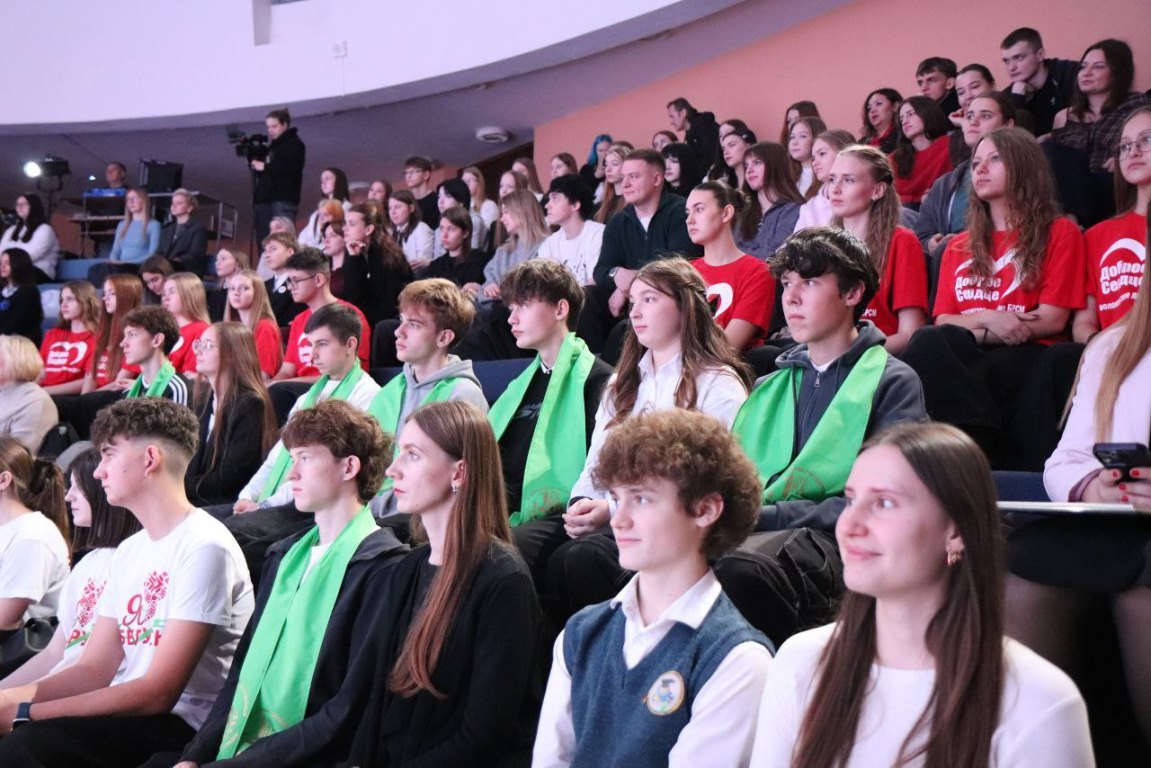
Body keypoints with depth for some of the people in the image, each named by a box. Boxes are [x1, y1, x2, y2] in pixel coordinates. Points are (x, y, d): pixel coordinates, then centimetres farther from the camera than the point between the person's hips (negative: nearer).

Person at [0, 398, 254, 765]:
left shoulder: (203, 547, -13)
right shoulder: (129, 550, 15)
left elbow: (158, 693, -17)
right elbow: (94, 670, 12)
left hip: (184, 723, -7)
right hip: (126, 714, 7)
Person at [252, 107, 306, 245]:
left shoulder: (294, 144, 5)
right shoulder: (271, 147, 26)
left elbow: (291, 168, -11)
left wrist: (265, 167, -10)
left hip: (284, 199, -7)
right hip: (265, 199, 7)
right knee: (263, 241, -3)